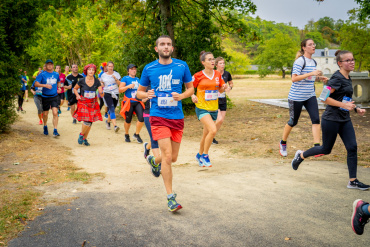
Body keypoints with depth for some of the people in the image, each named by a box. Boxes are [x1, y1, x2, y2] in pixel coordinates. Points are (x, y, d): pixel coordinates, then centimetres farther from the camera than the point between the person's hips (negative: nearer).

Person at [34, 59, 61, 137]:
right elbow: (36, 84, -13)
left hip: (54, 96, 1)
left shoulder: (56, 74, 6)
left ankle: (55, 131, -11)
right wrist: (45, 85, -27)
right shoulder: (42, 74, -5)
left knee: (55, 113, -13)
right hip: (45, 97, -1)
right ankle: (45, 126, 40)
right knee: (45, 114, 12)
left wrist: (58, 88, 9)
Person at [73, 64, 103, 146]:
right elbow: (75, 88, 11)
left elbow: (101, 94, -5)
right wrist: (77, 95, -6)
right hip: (83, 102, -3)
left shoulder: (97, 81, -2)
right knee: (87, 121, -16)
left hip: (93, 103, 3)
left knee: (90, 122, 4)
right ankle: (81, 134, 13)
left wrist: (101, 92, -28)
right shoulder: (82, 81, -6)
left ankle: (85, 138, 23)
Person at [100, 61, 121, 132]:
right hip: (107, 93, -2)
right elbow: (101, 83, 21)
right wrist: (102, 84, -1)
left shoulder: (116, 74, 3)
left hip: (115, 93, 2)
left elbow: (119, 84, -5)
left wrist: (115, 78, -21)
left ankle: (108, 121, 38)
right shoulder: (103, 75, 6)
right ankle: (115, 125, -23)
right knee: (112, 109, -15)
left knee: (112, 109, 12)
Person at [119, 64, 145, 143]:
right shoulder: (125, 78, 1)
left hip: (138, 102, 4)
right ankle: (126, 135, 29)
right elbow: (120, 90, -6)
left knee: (141, 118, -12)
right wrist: (128, 86, -18)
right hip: (129, 102, -4)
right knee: (128, 120, 4)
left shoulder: (138, 79, 17)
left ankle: (136, 134, 6)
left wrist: (143, 98, 17)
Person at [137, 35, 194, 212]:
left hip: (177, 117, 3)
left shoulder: (182, 66, 3)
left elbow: (191, 88, 13)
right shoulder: (149, 69, 2)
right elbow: (139, 92, 11)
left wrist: (182, 96, -9)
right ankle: (170, 197, -4)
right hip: (158, 116, -3)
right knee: (167, 156, -13)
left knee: (173, 158, 11)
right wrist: (146, 95, -12)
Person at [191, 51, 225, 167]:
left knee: (206, 134, 14)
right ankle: (205, 155, -4)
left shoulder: (218, 74, 5)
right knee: (213, 130, -23)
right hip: (202, 108, -5)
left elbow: (221, 90, 14)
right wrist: (193, 96, -16)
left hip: (214, 108, 5)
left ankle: (199, 155, 37)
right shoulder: (198, 76, -8)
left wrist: (223, 88, -8)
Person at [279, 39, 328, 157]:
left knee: (316, 119, -10)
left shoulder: (313, 62, 12)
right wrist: (311, 73, -28)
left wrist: (319, 78, 6)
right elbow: (294, 78, -23)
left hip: (310, 96, 7)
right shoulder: (300, 61, -13)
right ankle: (283, 143, 27)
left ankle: (317, 146, -10)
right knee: (293, 121, 5)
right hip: (296, 97, -7)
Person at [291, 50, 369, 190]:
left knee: (352, 147, 0)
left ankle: (353, 181, 6)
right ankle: (300, 156, 29)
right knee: (326, 149, 5)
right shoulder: (337, 78, -16)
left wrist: (356, 109, 10)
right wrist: (344, 105, -27)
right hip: (331, 119, -8)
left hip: (345, 120, 8)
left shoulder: (347, 78, 11)